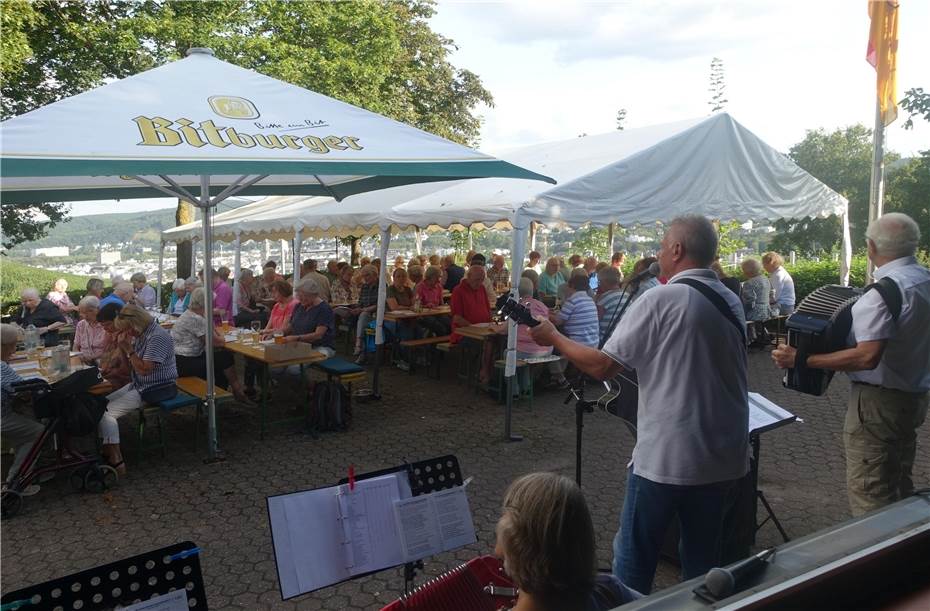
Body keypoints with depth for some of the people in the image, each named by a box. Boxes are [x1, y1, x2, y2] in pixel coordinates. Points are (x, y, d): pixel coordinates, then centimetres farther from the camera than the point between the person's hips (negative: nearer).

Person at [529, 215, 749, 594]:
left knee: (633, 561, 9)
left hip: (666, 457, -6)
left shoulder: (660, 300, -14)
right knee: (702, 560, 19)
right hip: (725, 457, 7)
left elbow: (601, 366, -14)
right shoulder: (732, 303, 7)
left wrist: (554, 337, 0)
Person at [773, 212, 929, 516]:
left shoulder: (885, 292, -25)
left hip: (880, 400, -10)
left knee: (868, 492, -1)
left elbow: (867, 356, -33)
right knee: (898, 485, 23)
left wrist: (801, 360, -30)